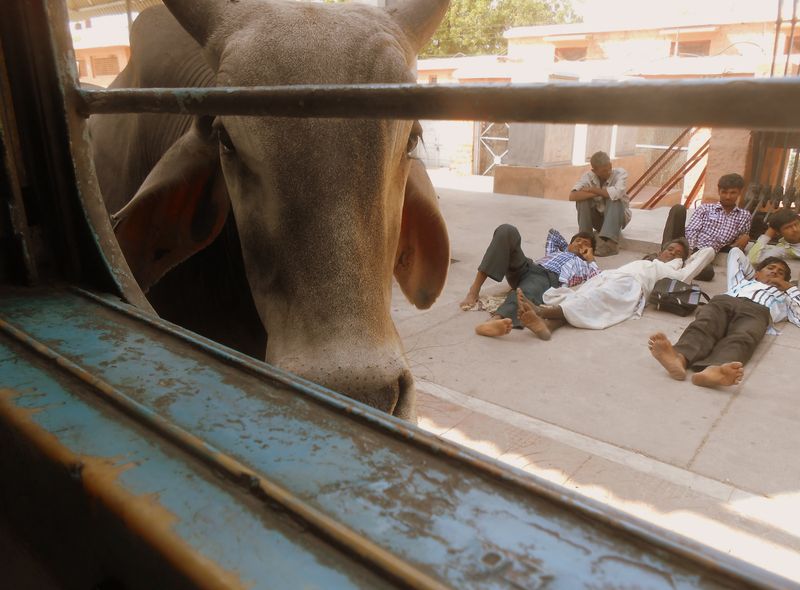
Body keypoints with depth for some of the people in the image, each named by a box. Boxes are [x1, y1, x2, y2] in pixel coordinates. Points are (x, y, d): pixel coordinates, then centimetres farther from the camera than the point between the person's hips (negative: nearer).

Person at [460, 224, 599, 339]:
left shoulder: (584, 265, 32)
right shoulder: (554, 253, 41)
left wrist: (590, 259, 22)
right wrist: (566, 247, 50)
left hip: (548, 279, -4)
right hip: (525, 269, 4)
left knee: (524, 294, -42)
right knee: (507, 231, -20)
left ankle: (496, 320, -77)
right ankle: (475, 290, -30)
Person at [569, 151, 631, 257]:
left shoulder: (620, 173, -19)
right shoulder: (588, 176, -13)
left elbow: (616, 193, -39)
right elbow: (572, 196, -28)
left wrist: (592, 189, -27)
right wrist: (596, 193, -32)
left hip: (619, 216, -2)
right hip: (599, 217, 2)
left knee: (614, 199, -32)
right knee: (582, 198, -22)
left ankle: (610, 243, -36)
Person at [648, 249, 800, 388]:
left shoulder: (784, 298, 44)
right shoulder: (742, 282, 47)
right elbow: (736, 252, 60)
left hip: (757, 311, -1)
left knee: (742, 339, -39)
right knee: (703, 326, -37)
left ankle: (713, 370, -71)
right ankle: (679, 357, -68)